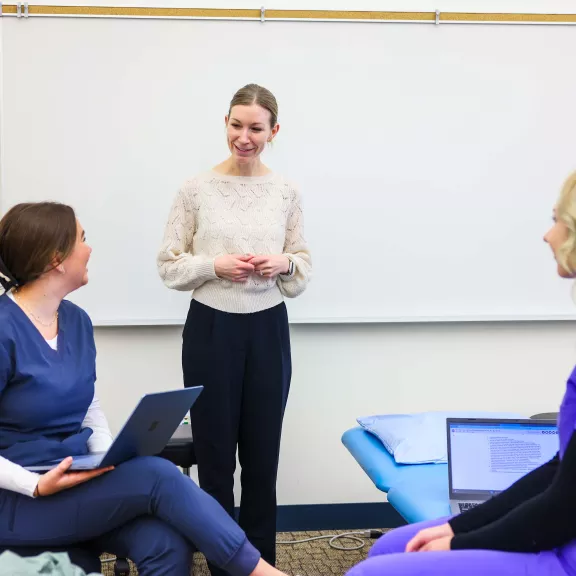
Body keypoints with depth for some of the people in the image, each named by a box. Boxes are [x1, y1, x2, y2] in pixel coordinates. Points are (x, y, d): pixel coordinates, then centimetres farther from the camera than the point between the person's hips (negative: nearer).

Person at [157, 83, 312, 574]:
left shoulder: (286, 192, 3)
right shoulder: (196, 190, -4)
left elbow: (304, 268, 9)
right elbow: (169, 266, -1)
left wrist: (285, 264, -12)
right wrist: (215, 265, -17)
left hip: (268, 331, 2)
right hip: (212, 330, -2)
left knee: (262, 455, 10)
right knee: (215, 454, 7)